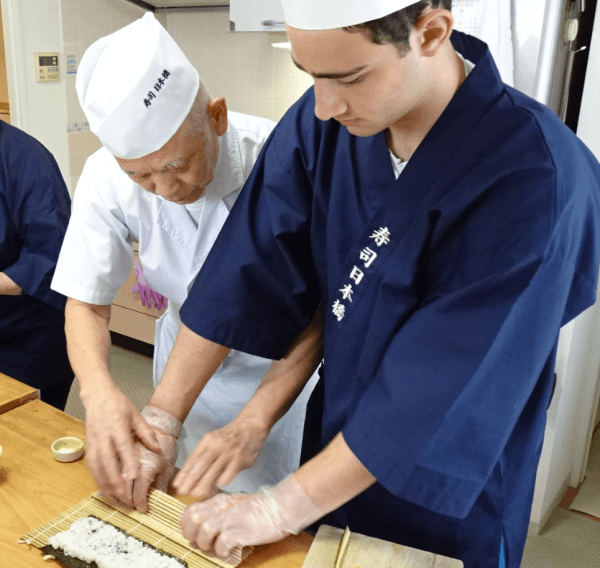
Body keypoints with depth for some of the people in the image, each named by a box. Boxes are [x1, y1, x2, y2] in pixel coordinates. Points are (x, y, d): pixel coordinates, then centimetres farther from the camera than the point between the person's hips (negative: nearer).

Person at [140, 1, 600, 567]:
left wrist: (281, 508, -23)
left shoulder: (533, 176, -29)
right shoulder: (318, 126, -13)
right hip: (333, 449, 4)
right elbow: (247, 276, -11)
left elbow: (443, 391, -29)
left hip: (448, 506, -3)